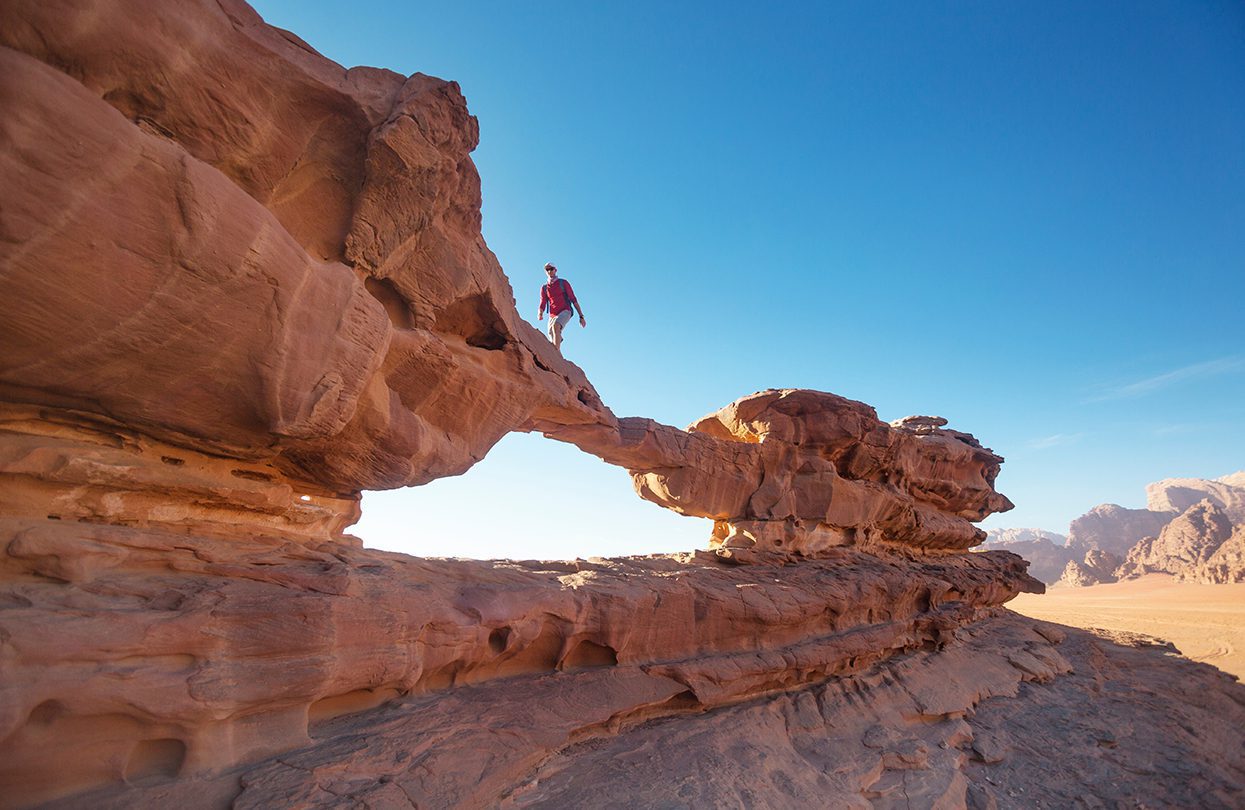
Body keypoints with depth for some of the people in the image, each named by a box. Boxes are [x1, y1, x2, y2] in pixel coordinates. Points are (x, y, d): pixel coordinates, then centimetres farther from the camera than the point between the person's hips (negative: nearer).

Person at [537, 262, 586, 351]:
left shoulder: (563, 283, 5)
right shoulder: (544, 288, 13)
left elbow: (574, 300, 2)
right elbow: (542, 305, 8)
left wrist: (581, 316, -4)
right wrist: (540, 314, -16)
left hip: (565, 311, -4)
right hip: (553, 316, 4)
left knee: (555, 326, -35)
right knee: (553, 343, -3)